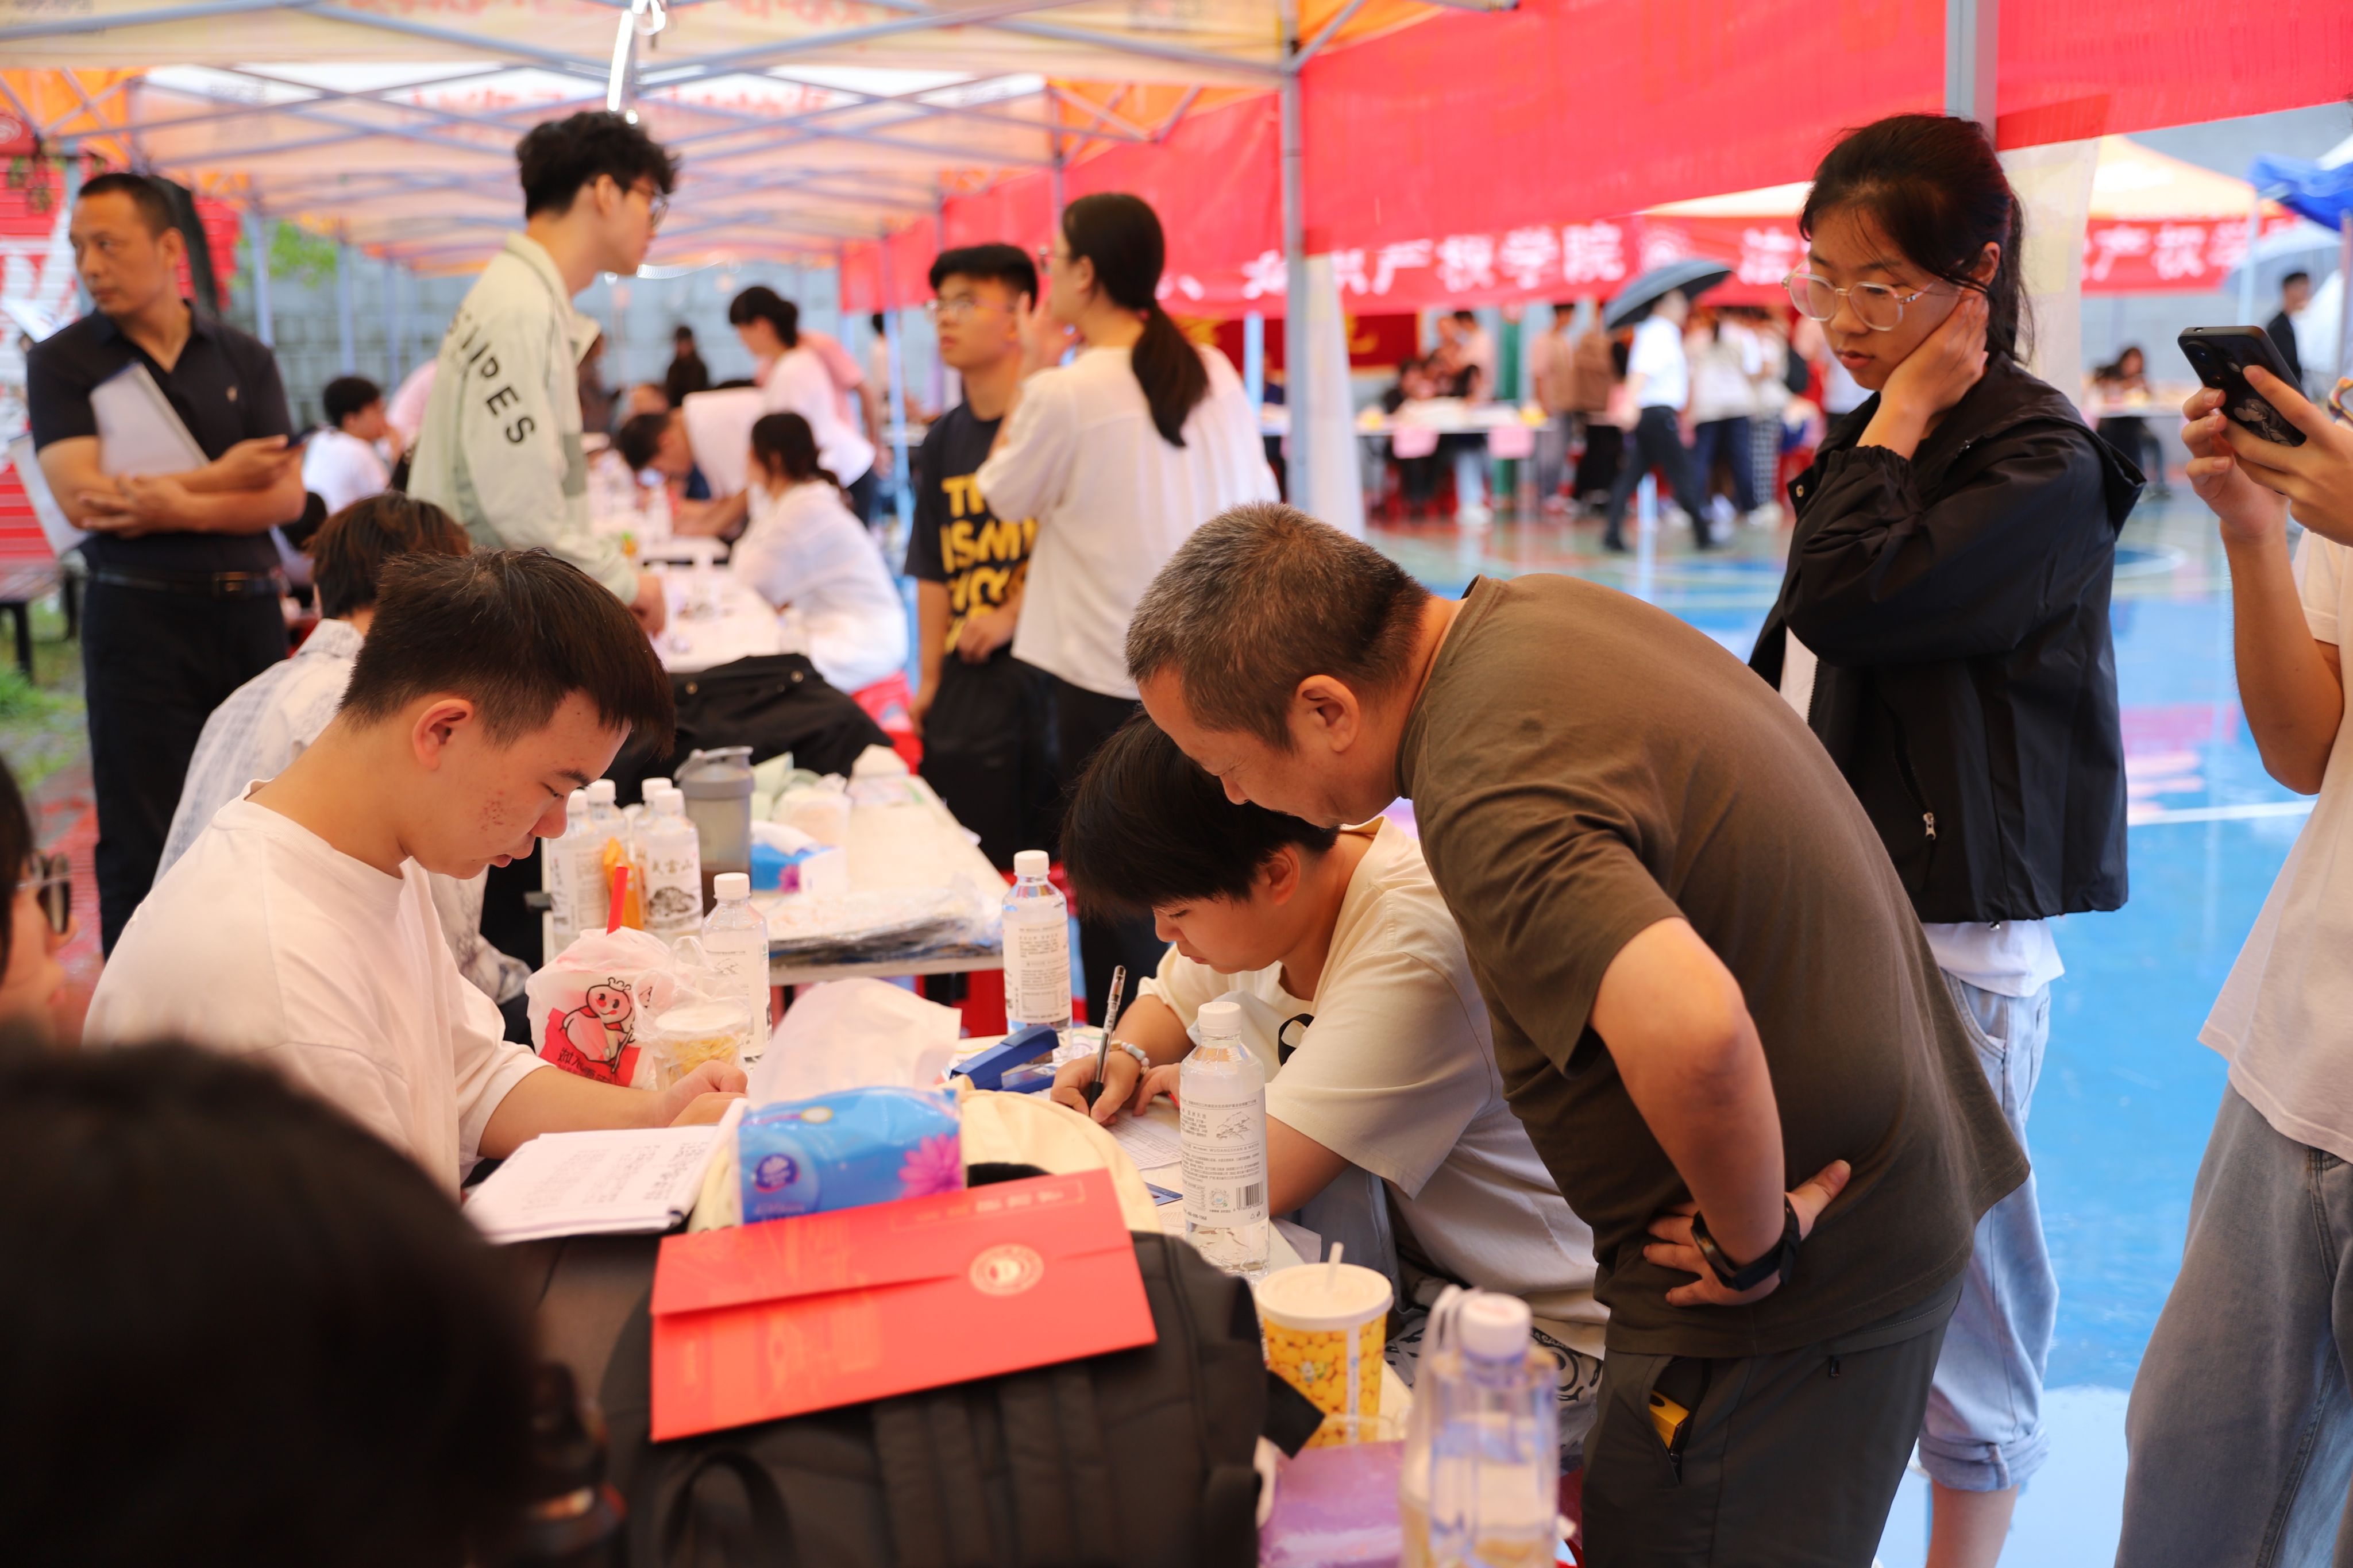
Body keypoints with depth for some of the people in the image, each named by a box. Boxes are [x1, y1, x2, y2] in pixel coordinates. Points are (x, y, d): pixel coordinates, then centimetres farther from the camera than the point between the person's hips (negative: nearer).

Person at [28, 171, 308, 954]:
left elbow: (287, 495, 0)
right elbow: (83, 497, -10)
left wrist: (182, 508, -16)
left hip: (250, 613, 3)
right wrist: (224, 476, -7)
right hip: (140, 617, -3)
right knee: (144, 849, 0)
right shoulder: (62, 360, 3)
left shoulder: (244, 359, 9)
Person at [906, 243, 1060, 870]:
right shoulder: (943, 439, 15)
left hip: (1046, 659, -5)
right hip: (969, 676, 5)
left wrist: (1011, 615, -14)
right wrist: (929, 680, 12)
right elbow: (933, 570, 16)